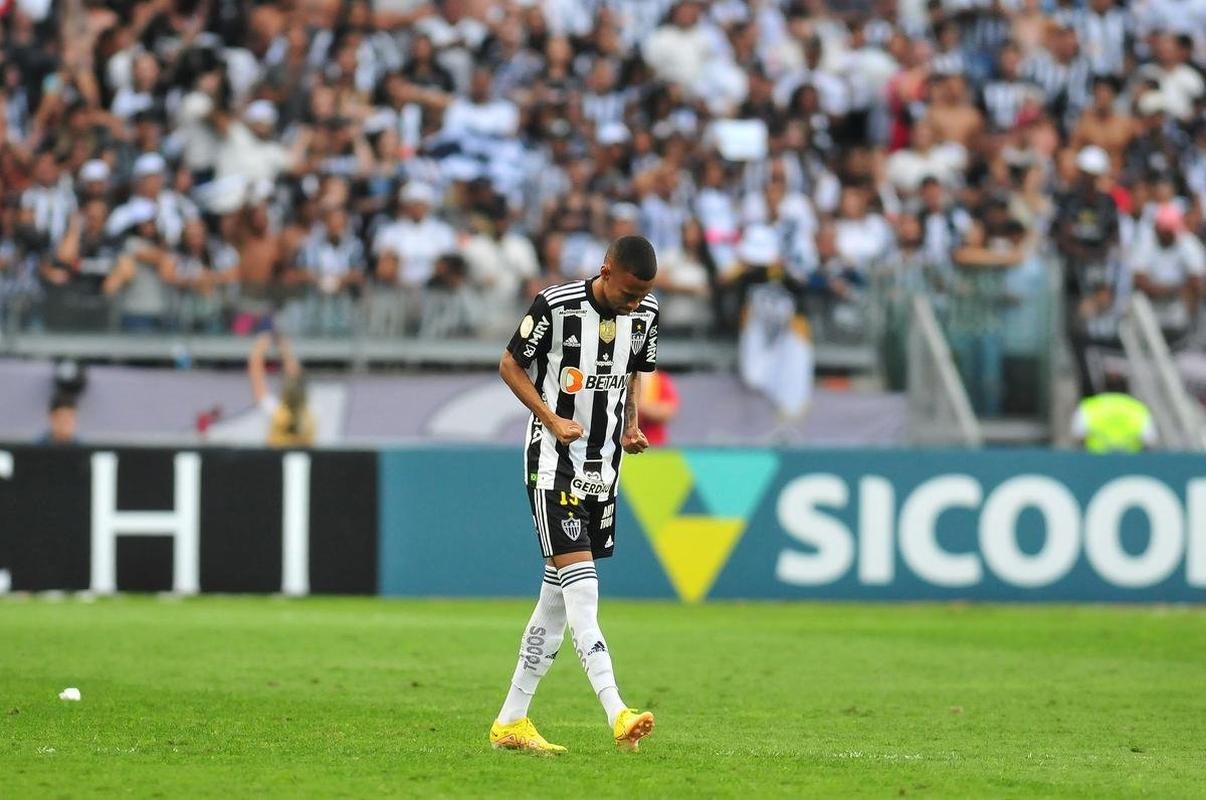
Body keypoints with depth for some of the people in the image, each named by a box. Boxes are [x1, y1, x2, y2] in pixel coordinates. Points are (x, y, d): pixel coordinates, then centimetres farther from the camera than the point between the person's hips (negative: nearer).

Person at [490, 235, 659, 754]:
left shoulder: (645, 313, 3)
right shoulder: (556, 305, -14)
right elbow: (510, 366, -4)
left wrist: (632, 425, 2)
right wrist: (553, 420, -15)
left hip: (603, 467, 7)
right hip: (554, 463, -6)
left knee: (559, 594, 8)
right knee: (580, 585, -17)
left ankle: (511, 721, 16)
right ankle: (617, 715, -27)